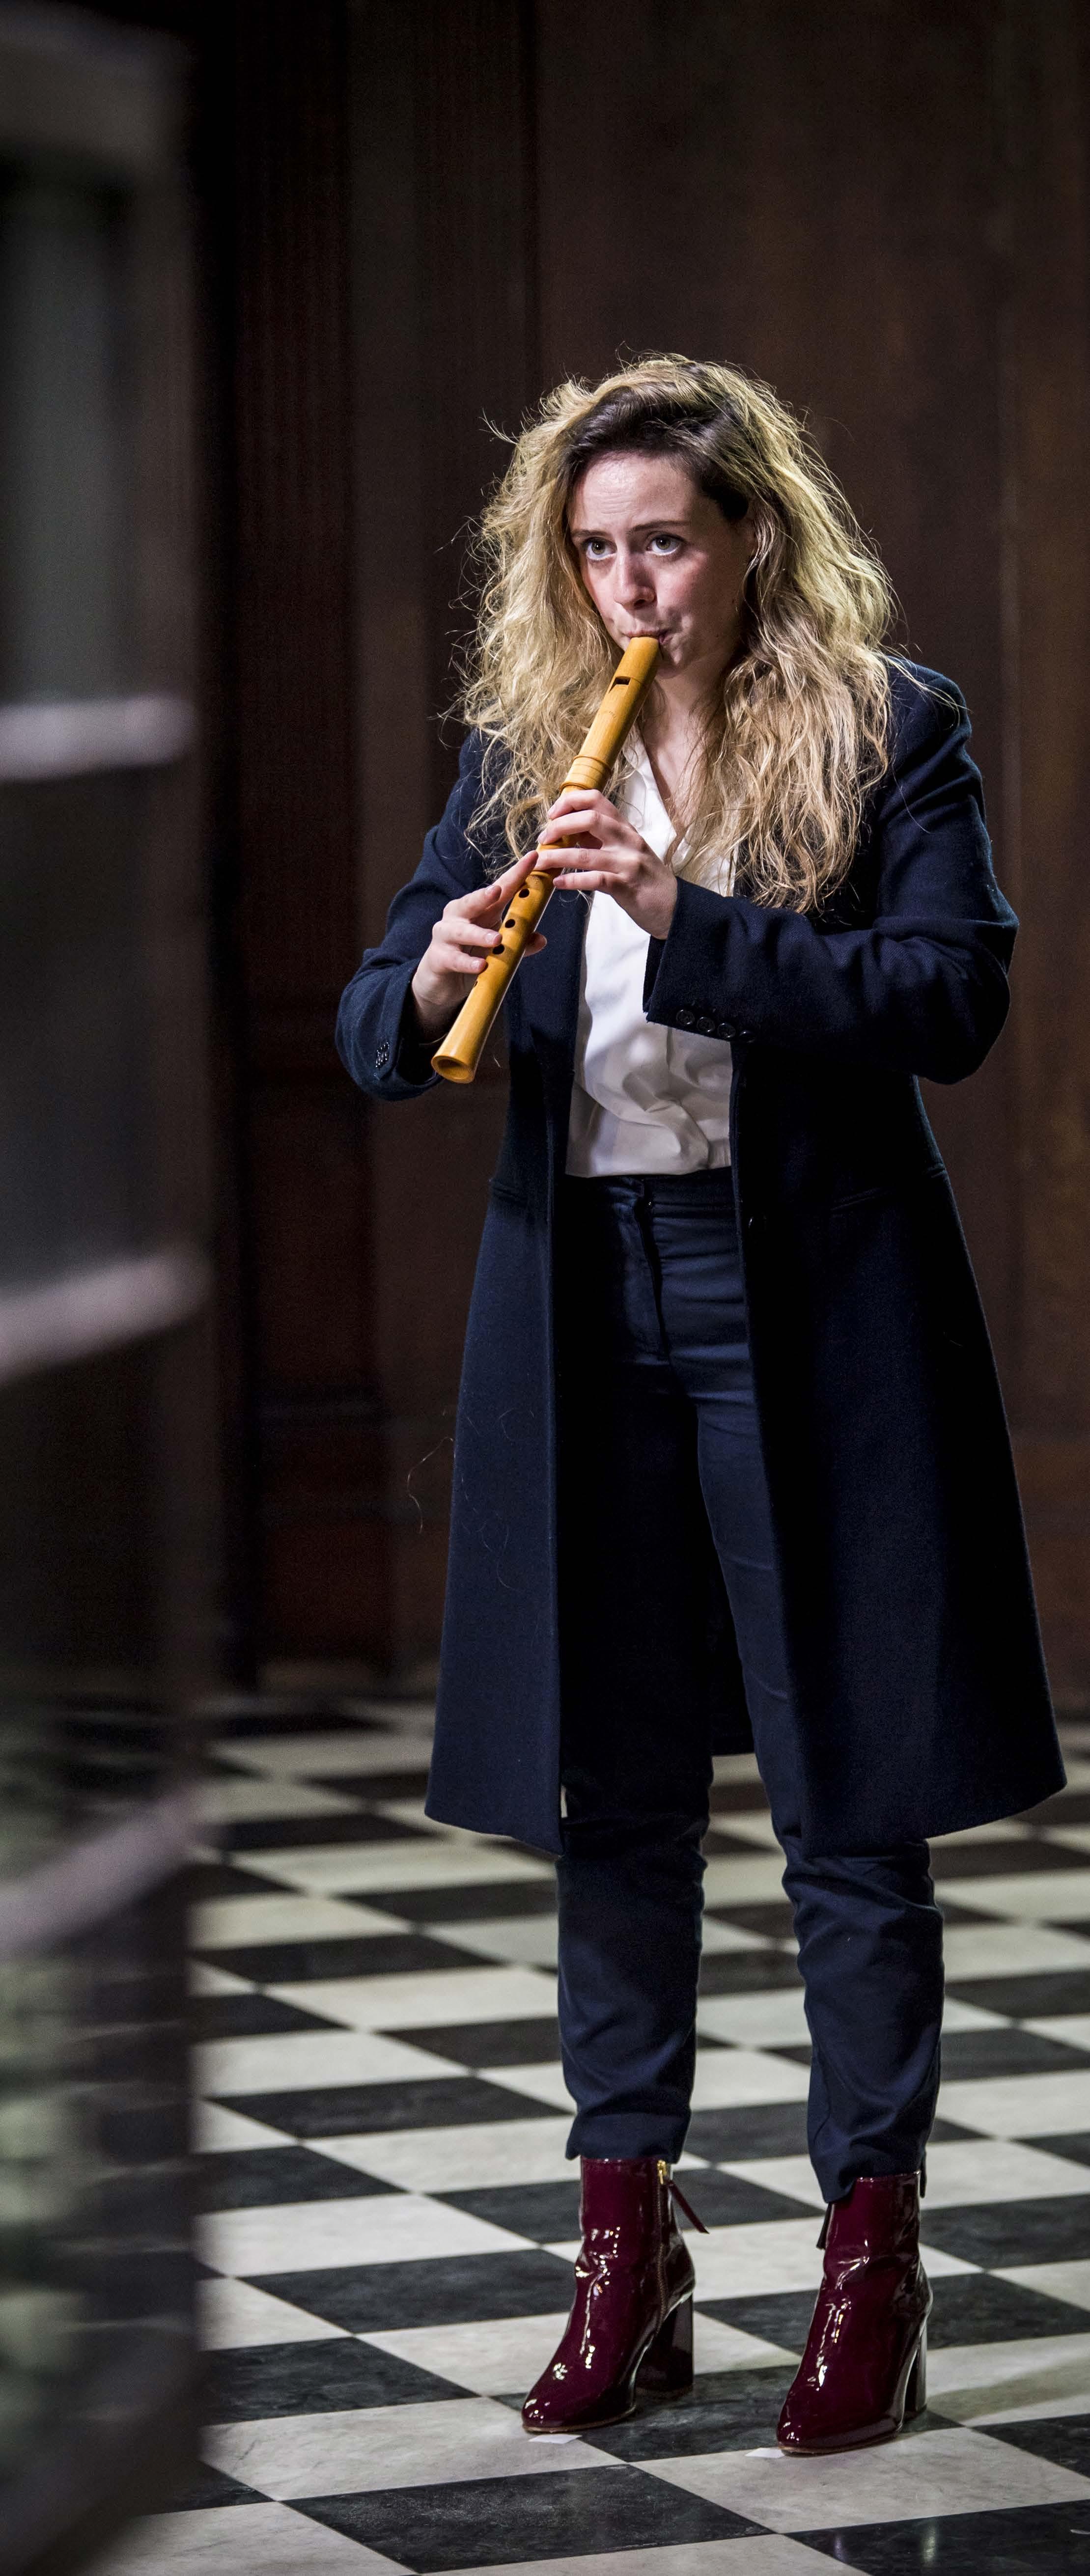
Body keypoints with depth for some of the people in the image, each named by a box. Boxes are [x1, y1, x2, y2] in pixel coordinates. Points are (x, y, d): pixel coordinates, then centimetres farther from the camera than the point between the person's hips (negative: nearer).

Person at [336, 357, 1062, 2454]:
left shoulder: (889, 731, -2)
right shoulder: (518, 748, 9)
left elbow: (952, 1000, -14)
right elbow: (374, 1035, 7)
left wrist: (696, 922, -23)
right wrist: (429, 987, -17)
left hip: (809, 1315, -4)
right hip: (586, 1316, 4)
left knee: (851, 1810, 1)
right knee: (613, 1801, 9)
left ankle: (873, 2265, 10)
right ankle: (628, 2258, 19)